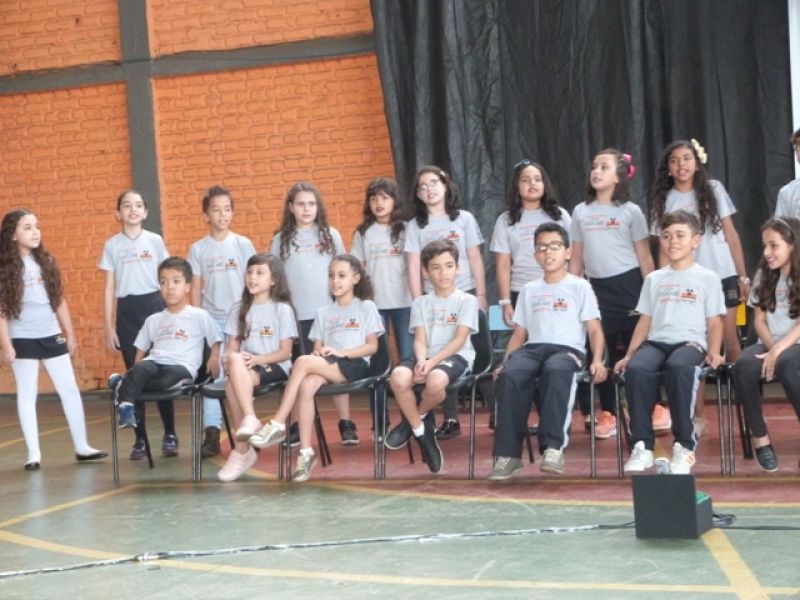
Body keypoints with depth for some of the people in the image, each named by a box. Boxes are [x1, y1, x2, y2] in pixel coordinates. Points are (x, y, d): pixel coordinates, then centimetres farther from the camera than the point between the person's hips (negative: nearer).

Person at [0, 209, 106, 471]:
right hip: (23, 339, -4)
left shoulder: (45, 261, 8)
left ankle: (82, 447, 14)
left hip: (51, 336, 5)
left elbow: (59, 300, 11)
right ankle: (33, 453, 9)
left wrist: (70, 334, 11)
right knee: (27, 395, 3)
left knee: (70, 390, 6)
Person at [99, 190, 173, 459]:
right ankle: (140, 439, 6)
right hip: (127, 312, 1)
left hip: (154, 306, -1)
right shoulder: (112, 245, 5)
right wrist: (108, 326, 2)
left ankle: (169, 435, 5)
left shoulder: (155, 241, 5)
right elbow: (109, 288, 6)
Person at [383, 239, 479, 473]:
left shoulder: (467, 300, 6)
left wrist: (433, 361, -18)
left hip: (455, 357, -3)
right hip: (426, 357, 3)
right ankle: (422, 432, -11)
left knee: (436, 381, -39)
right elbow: (419, 340, 6)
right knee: (398, 378, -31)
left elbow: (460, 340, -5)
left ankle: (416, 418, -3)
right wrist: (421, 360, -18)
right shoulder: (420, 303, 17)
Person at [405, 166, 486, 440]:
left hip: (465, 294, -1)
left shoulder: (464, 219, 4)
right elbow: (413, 267, 2)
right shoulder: (415, 226, 5)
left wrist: (481, 295, 0)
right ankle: (450, 420, 6)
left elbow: (475, 259, 4)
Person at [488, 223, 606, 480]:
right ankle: (508, 452, -33)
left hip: (567, 349, -3)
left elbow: (594, 329, 6)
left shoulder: (579, 287, 13)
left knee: (555, 370, -41)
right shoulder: (528, 290, 24)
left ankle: (553, 447, -43)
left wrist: (597, 360, -12)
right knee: (509, 376, -33)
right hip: (532, 348, 3)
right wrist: (504, 362, 5)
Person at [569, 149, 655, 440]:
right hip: (596, 287, 3)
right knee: (602, 353, 6)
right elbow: (576, 258, 12)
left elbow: (644, 257, 1)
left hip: (628, 285, -3)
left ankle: (652, 408, 9)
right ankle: (607, 414, 13)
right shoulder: (580, 212, 9)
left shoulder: (630, 211, 0)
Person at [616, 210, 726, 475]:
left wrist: (713, 352, -10)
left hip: (690, 343, -3)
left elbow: (714, 322, 8)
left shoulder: (707, 278, 12)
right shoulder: (653, 279, 22)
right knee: (636, 369, -33)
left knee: (679, 367, -40)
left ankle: (685, 445, -29)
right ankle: (642, 446, -28)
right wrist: (629, 354, 9)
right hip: (656, 342, 3)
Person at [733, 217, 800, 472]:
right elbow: (759, 320, 10)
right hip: (769, 345, 4)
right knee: (743, 366, -30)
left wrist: (779, 351, -23)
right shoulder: (765, 275, 15)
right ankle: (760, 436, -20)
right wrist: (771, 348, -10)